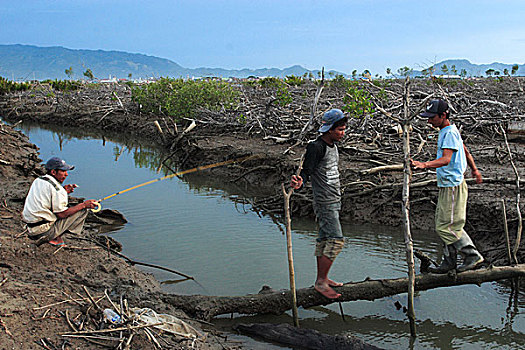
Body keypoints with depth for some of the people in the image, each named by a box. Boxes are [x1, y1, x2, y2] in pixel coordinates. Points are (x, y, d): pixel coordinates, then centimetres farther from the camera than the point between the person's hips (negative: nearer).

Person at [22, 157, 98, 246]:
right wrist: (83, 205, -12)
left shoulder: (37, 180, 10)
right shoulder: (56, 188, -16)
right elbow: (61, 214, -16)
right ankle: (55, 238, -4)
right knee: (82, 211, -6)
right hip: (44, 231, -8)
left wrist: (63, 191, 10)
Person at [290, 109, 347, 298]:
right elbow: (307, 171, -23)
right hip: (324, 202, -9)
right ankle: (320, 282, -4)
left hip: (334, 200, 9)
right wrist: (299, 181, -45)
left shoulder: (332, 145, 12)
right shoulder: (316, 147, -17)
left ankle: (322, 278, 22)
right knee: (336, 240, -11)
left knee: (325, 238, 13)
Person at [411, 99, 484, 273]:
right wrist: (474, 170, 42)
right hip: (447, 186, 10)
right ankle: (449, 261, 21)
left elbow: (446, 159, -31)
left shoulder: (450, 133, -16)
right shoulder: (447, 131, 16)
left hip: (453, 186, -10)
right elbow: (465, 152, 28)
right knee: (443, 225, 13)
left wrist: (424, 165, -45)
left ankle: (473, 255, 5)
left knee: (446, 227, -7)